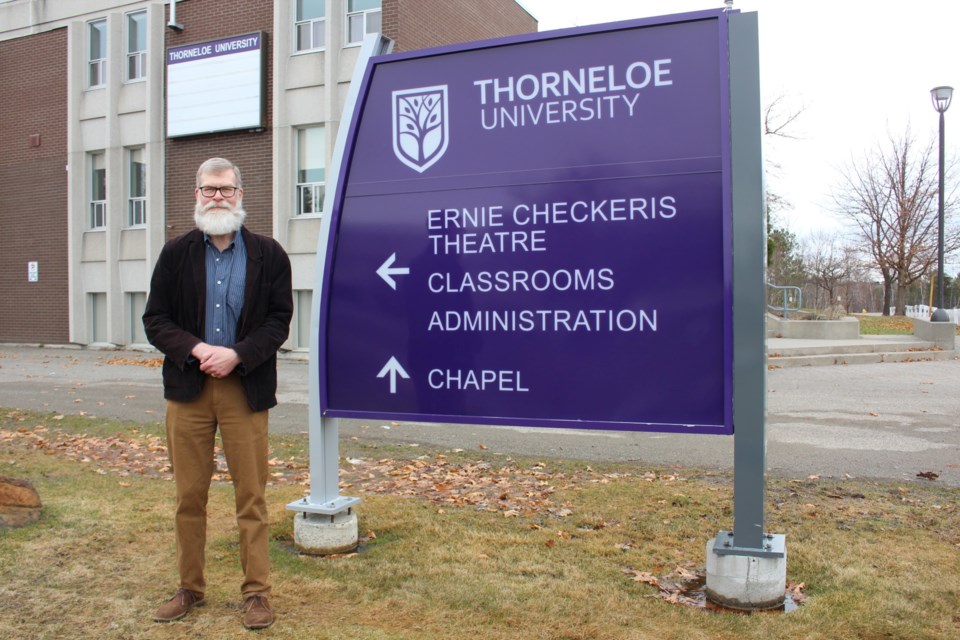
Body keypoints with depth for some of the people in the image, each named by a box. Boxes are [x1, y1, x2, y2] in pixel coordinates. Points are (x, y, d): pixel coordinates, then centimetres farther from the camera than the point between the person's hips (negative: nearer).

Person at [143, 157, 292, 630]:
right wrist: (197, 349, -13)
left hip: (245, 389, -2)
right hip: (188, 387, 2)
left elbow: (278, 320, -1)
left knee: (251, 496, 3)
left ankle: (256, 591, 16)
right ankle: (190, 588, 27)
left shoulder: (268, 254, 1)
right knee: (189, 496, 11)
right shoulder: (176, 253, 6)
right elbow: (155, 320, 4)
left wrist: (237, 355, -15)